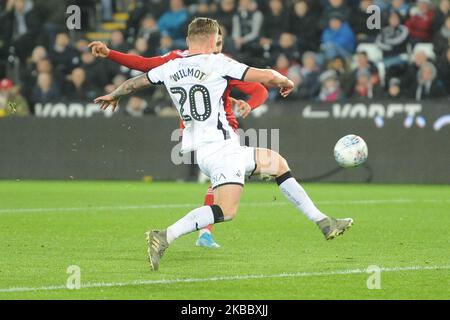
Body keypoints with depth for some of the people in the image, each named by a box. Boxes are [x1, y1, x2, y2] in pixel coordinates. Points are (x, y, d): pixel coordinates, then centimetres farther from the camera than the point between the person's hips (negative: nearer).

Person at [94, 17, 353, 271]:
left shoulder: (170, 68, 10)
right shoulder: (217, 63, -8)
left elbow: (134, 83, 25)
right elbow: (266, 77, -9)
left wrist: (113, 96, 46)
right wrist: (286, 82, 13)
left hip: (200, 147, 9)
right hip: (220, 146, -9)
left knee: (279, 164, 21)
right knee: (226, 211, -22)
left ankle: (323, 223, 23)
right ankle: (164, 237, -27)